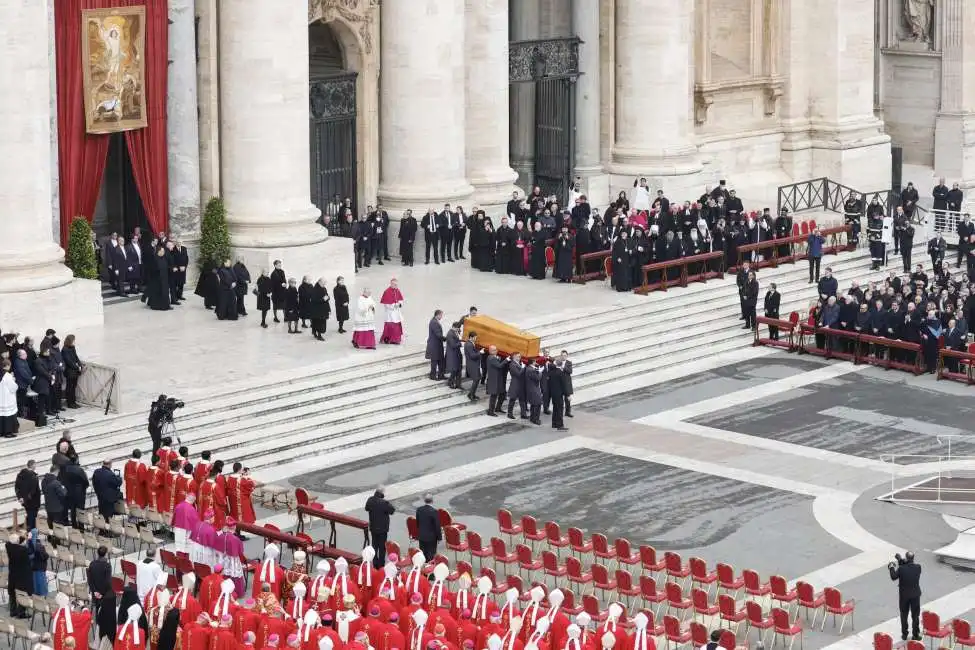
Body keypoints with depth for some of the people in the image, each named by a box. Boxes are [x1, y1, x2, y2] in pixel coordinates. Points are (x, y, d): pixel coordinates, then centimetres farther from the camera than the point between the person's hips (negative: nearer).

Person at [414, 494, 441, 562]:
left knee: (422, 555, 13)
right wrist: (439, 537, -4)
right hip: (431, 537, -5)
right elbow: (437, 526, -14)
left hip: (421, 536, 5)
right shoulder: (434, 511, -19)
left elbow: (417, 523, 7)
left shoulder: (419, 510, -4)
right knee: (431, 556, 3)